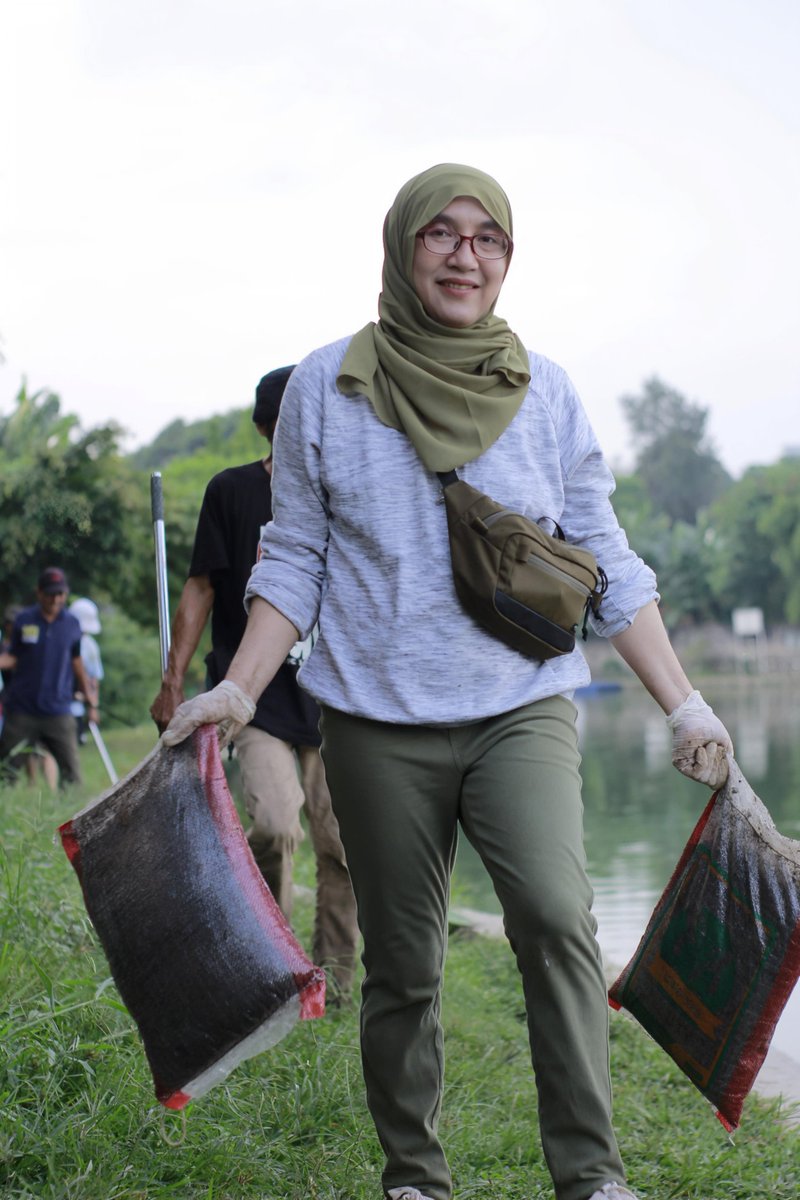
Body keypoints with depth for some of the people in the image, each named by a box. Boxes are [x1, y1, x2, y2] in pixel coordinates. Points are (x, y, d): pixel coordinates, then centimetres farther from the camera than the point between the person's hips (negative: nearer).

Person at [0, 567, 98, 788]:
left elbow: (77, 663, 12)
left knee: (71, 770, -6)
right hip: (21, 710, 0)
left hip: (58, 712, 1)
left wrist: (91, 704, 11)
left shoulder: (71, 624, 5)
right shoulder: (23, 620, 2)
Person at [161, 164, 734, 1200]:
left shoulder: (542, 392, 4)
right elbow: (295, 560, 7)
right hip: (380, 723, 0)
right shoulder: (326, 387, 2)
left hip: (521, 708, 0)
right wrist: (239, 689, -4)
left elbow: (606, 564, 7)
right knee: (402, 968, 6)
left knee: (555, 915, -21)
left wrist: (683, 706, 3)